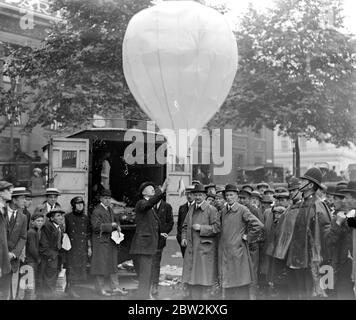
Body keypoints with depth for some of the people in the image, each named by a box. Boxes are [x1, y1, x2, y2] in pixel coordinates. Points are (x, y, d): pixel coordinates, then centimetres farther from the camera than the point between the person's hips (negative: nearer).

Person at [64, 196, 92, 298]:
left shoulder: (85, 218, 11)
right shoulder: (67, 217, 0)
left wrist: (89, 247, 12)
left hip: (82, 248, 4)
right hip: (71, 247, -4)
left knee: (81, 267, 5)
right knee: (72, 267, -7)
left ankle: (70, 287, 16)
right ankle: (70, 288, 1)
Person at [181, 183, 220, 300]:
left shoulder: (211, 210, -5)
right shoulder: (191, 209, 15)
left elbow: (217, 228, -10)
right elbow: (185, 226, 24)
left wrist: (201, 228, -14)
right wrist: (184, 237, 8)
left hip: (205, 248, -6)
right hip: (191, 248, 6)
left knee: (204, 278, -2)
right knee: (190, 279, 7)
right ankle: (194, 297, 17)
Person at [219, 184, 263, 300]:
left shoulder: (242, 210, -8)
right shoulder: (223, 211, 12)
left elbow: (258, 225, -14)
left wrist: (248, 237, -8)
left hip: (237, 251, -6)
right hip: (224, 251, 6)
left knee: (240, 286, -2)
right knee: (227, 285, 9)